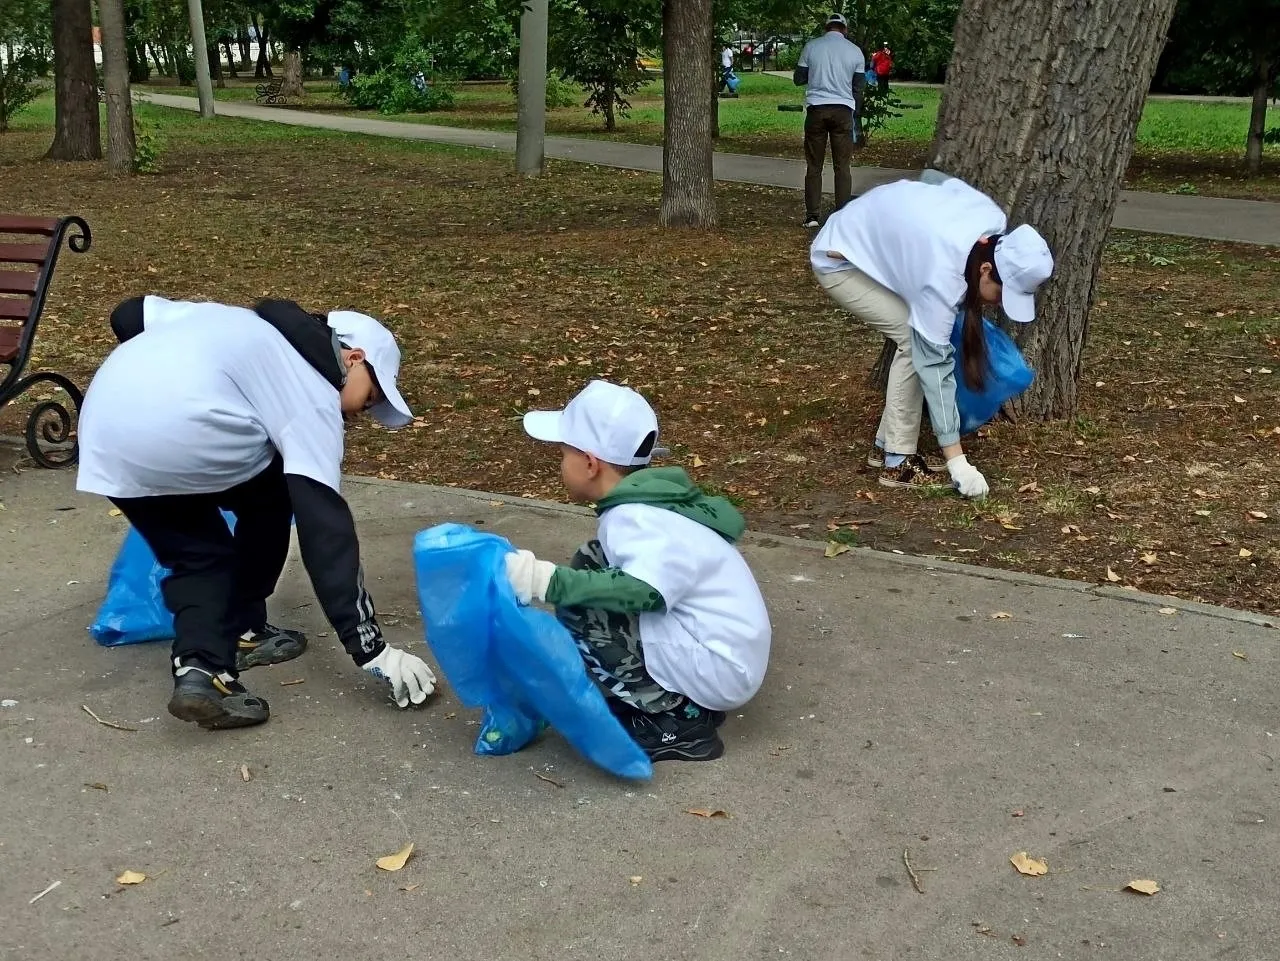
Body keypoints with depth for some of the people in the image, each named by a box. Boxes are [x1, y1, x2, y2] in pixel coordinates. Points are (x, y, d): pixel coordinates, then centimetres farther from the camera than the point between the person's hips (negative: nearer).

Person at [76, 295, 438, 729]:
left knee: (197, 555, 21)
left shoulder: (237, 322, 29)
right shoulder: (312, 393, 8)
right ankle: (241, 632, 23)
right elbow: (325, 527, 0)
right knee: (273, 495, 20)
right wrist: (370, 649, 0)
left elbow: (129, 314, 28)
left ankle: (199, 666, 1)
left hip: (103, 431, 7)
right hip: (180, 440, -7)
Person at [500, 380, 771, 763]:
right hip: (713, 656, 10)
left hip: (718, 668, -10)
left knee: (579, 614, -17)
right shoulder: (643, 502, 8)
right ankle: (684, 704, 8)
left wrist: (548, 581, -38)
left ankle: (674, 725, -5)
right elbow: (632, 584, 12)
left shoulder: (640, 521, -20)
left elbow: (643, 592, -37)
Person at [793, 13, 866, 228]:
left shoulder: (811, 47, 3)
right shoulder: (854, 51, 5)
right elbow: (858, 88, 8)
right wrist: (854, 114, 18)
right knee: (842, 167, 4)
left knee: (814, 166, 5)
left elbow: (798, 79, 8)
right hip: (843, 111, 0)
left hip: (816, 109, 0)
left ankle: (812, 215, 3)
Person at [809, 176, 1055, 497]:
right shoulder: (942, 273, -35)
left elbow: (941, 183, 6)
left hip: (878, 243, 8)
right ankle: (898, 462, -9)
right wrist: (956, 461, -30)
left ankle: (886, 445, 10)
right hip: (840, 262, -8)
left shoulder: (994, 223, -15)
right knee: (915, 341, -18)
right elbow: (934, 362, -31)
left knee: (920, 339, -1)